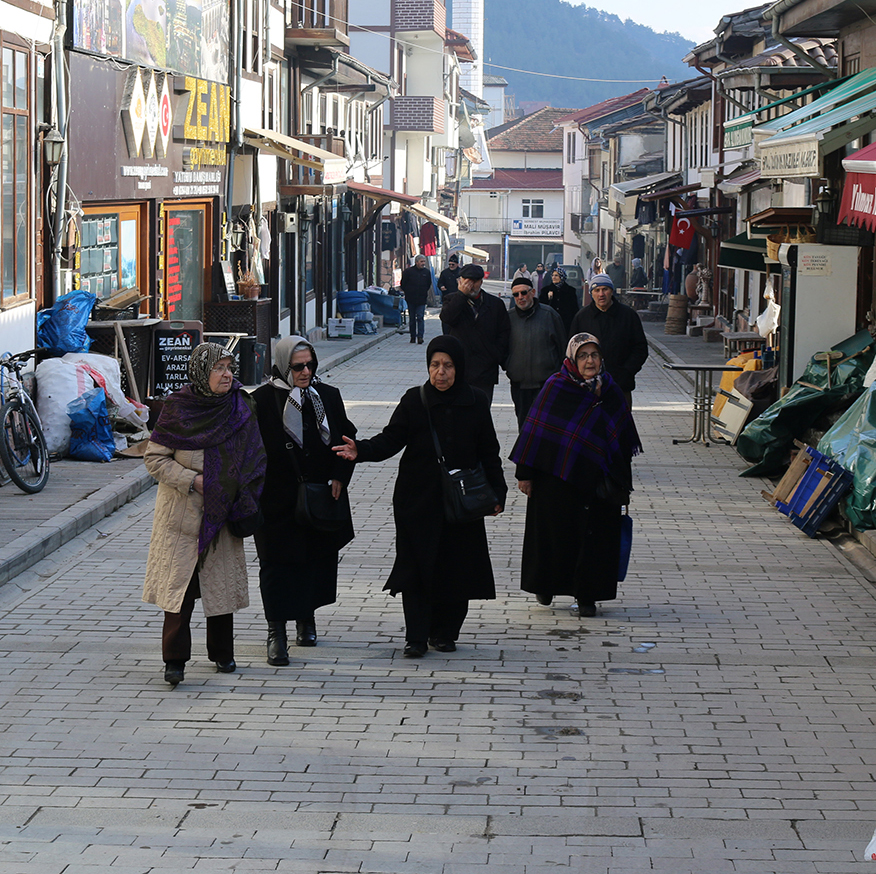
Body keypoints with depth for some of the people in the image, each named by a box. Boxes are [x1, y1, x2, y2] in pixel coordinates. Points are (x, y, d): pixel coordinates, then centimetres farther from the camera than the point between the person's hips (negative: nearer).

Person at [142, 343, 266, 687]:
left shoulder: (240, 407, 1)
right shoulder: (178, 409, -9)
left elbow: (251, 459, 11)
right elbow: (154, 458, -6)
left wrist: (244, 500, 0)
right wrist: (193, 481, -16)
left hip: (223, 513, 4)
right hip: (183, 515, -4)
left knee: (223, 582, 10)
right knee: (180, 582, -6)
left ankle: (222, 653, 24)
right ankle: (175, 660, -3)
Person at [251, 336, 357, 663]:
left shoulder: (328, 396, 4)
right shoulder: (263, 400, -7)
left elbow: (347, 438, 10)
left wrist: (339, 477, -3)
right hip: (278, 500, -4)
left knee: (318, 559, 12)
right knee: (278, 563, -2)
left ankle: (307, 617, 32)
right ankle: (276, 633, 2)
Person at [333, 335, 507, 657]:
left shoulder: (475, 403, 3)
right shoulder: (414, 401, -1)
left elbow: (488, 452, 8)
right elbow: (390, 440, -5)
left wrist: (496, 492, 4)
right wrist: (361, 451, -22)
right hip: (418, 499, -1)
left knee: (455, 568, 3)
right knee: (416, 566, -4)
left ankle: (445, 631, 18)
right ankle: (416, 636, 1)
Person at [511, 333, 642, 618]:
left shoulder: (610, 391, 2)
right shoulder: (555, 387, -8)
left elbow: (623, 439, 8)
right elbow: (535, 429, -6)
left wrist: (622, 484, 8)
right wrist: (525, 473, -9)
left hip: (596, 480, 2)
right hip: (556, 475, -2)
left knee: (594, 536, 2)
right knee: (554, 531, 9)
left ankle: (587, 595, 13)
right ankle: (545, 586, 29)